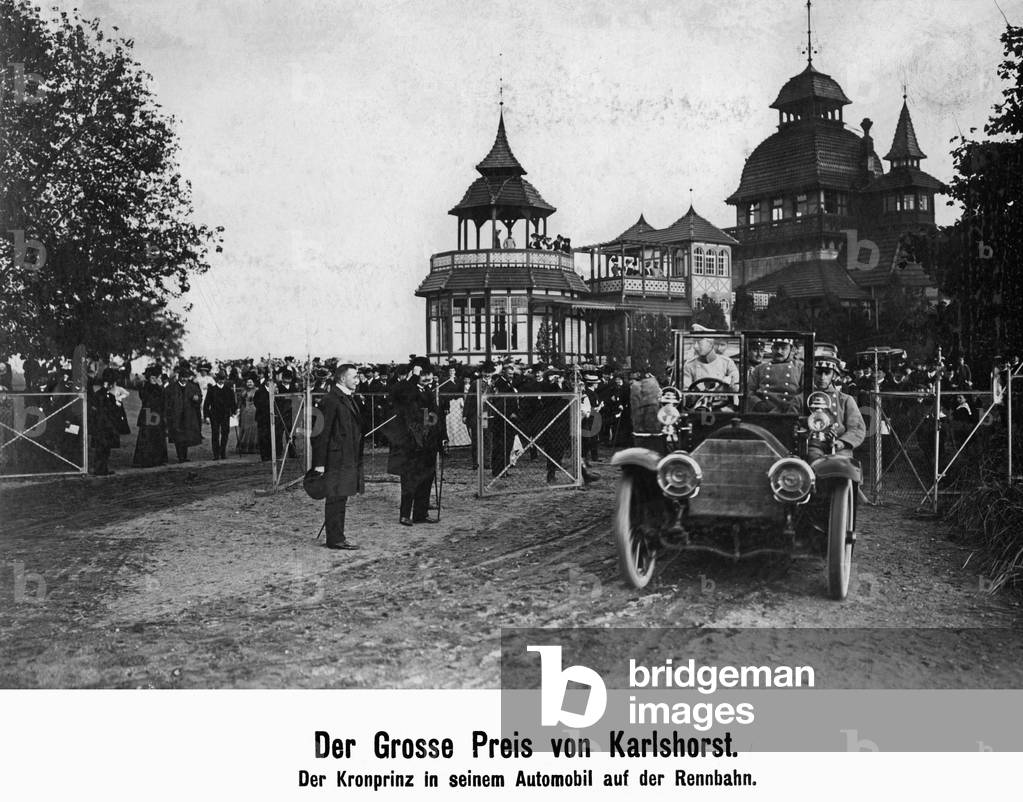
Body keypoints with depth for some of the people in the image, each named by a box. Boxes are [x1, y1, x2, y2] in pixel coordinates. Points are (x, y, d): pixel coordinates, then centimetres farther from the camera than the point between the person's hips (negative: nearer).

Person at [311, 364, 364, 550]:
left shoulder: (349, 399, 17)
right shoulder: (330, 400, -14)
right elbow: (321, 433, -17)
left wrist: (357, 461, 21)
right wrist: (319, 463, -19)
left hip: (349, 460, 9)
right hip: (336, 460, -9)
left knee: (340, 499, 13)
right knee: (335, 499, -4)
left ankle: (337, 537, 20)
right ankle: (335, 539, 1)